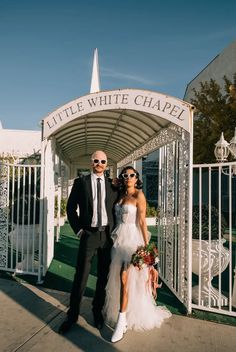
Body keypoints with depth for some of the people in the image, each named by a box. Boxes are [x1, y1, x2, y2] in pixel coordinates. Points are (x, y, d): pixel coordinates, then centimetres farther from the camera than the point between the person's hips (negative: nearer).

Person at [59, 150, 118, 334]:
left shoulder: (113, 184, 5)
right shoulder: (80, 182, 0)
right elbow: (71, 207, 3)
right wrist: (78, 229, -3)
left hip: (108, 235, 2)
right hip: (89, 235, -2)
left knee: (103, 277, 14)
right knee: (81, 277, 3)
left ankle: (98, 311, 34)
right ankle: (72, 315, 22)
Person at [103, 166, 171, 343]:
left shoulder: (139, 195, -8)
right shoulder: (121, 196, 11)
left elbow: (142, 221, -12)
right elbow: (118, 218, 12)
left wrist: (146, 245, -13)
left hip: (132, 239, -6)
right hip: (119, 239, 6)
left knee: (125, 277, -6)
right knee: (117, 278, 13)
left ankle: (122, 321, 4)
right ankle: (122, 313, 32)